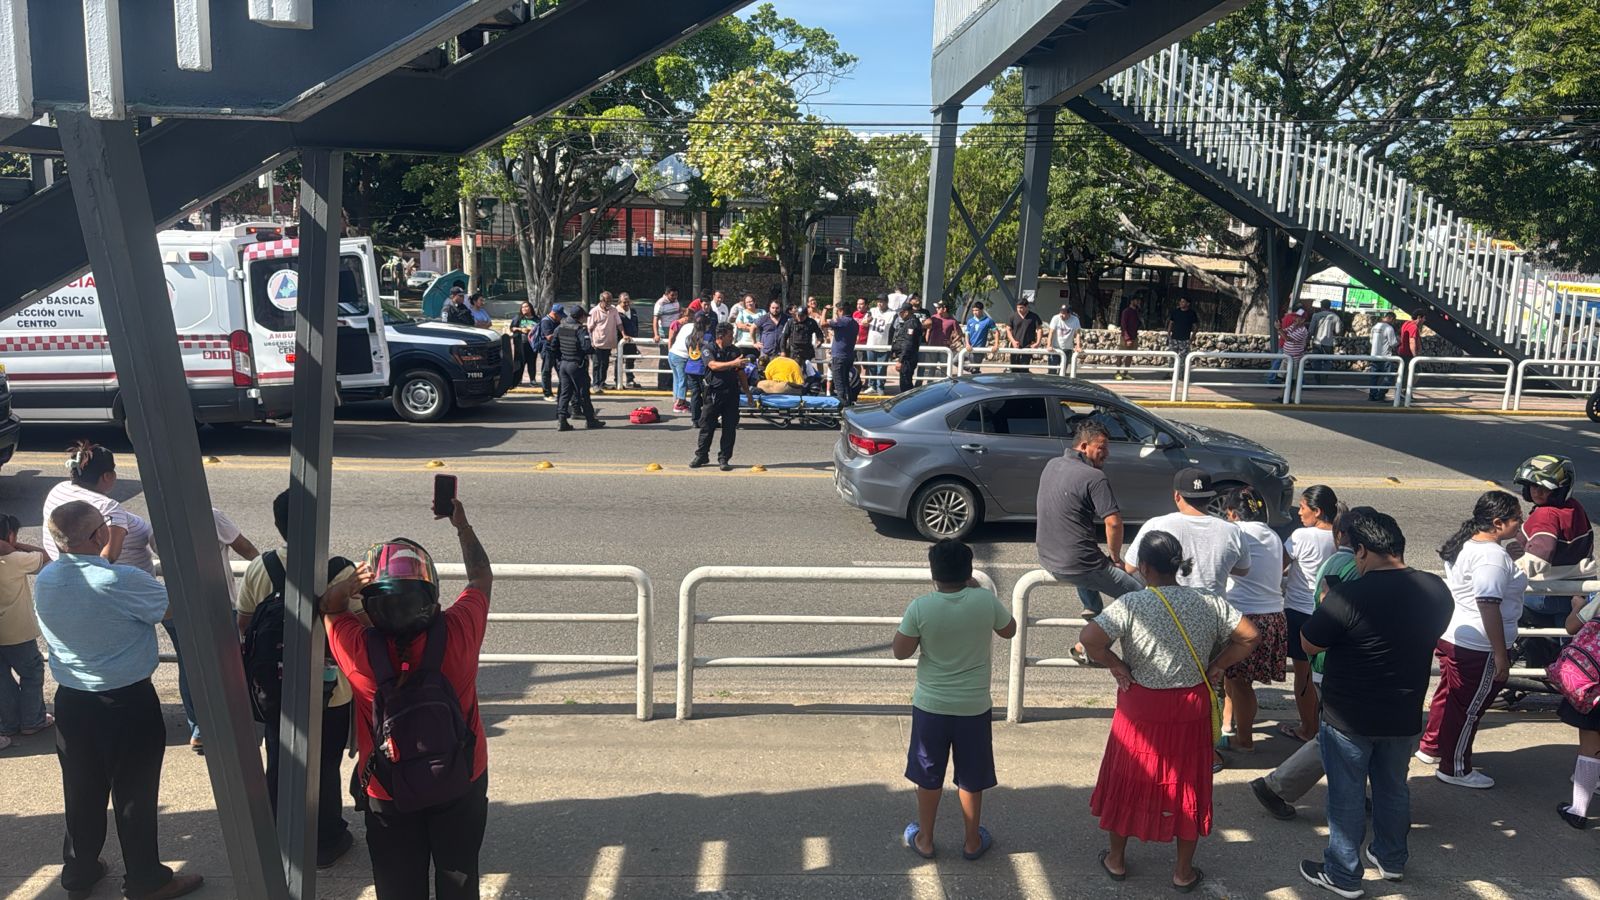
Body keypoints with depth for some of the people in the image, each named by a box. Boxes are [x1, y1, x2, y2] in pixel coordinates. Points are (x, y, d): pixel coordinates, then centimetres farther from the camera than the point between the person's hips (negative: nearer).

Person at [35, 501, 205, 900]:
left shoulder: (43, 581, -6)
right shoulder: (122, 581, -28)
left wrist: (110, 551, 21)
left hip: (70, 701, 6)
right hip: (128, 704, -6)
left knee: (82, 792, 21)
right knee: (135, 795, 10)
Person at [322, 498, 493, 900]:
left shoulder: (358, 650, -26)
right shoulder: (456, 633, -26)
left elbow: (329, 606, -3)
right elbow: (482, 578, -4)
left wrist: (351, 582, -23)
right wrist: (463, 525, 8)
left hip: (387, 795, 0)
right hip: (462, 785, 1)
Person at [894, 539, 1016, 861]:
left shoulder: (920, 607, -18)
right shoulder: (986, 601, -15)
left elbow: (900, 652, -8)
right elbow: (1009, 630, 5)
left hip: (931, 706, -1)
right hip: (974, 707, 1)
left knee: (928, 777, 19)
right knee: (971, 779, 19)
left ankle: (924, 840, 33)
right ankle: (972, 841, 34)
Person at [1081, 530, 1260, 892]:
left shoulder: (1131, 604, -18)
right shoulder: (1209, 603, -7)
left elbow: (1090, 638, -28)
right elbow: (1250, 636, -6)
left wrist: (1114, 664, -12)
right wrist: (1218, 666, 0)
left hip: (1141, 709, -2)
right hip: (1191, 711, 2)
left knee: (1129, 780, 16)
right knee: (1187, 784, 16)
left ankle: (1116, 859, 31)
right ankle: (1184, 872, 28)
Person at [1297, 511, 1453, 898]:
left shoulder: (1348, 596, -26)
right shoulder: (1436, 590, -8)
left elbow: (1309, 645, -13)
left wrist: (1324, 603, 2)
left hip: (1349, 717, -5)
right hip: (1404, 716, 5)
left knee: (1347, 796, 10)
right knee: (1393, 787, 24)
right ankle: (1391, 859, 42)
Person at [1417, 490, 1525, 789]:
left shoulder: (1466, 544, 7)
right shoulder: (1493, 556, -24)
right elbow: (1489, 607, -27)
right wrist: (1501, 655, -22)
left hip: (1450, 634, 10)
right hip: (1477, 647, -10)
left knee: (1449, 695, 24)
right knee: (1468, 707, 5)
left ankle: (1431, 747, 39)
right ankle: (1455, 768, 19)